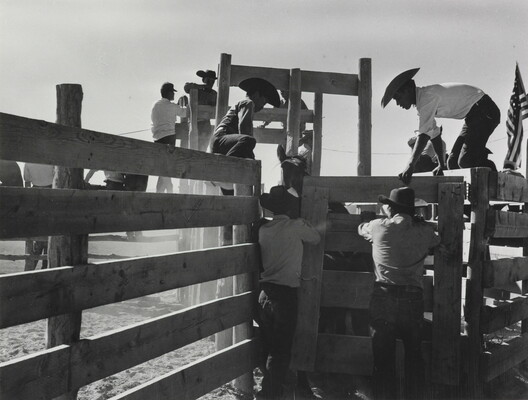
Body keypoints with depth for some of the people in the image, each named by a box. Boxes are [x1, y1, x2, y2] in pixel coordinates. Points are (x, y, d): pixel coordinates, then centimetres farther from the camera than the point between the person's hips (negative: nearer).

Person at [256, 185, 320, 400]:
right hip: (286, 295, -5)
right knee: (280, 350, 4)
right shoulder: (296, 226, -10)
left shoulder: (263, 229, 2)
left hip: (265, 293, 5)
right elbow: (315, 238, 6)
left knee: (269, 346, 16)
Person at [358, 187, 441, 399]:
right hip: (413, 299, 1)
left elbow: (361, 229, 19)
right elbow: (436, 240, 23)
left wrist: (365, 218, 41)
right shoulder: (424, 230, 1)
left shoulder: (378, 227, -3)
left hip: (383, 297, -1)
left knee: (383, 358, 8)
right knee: (414, 356, 15)